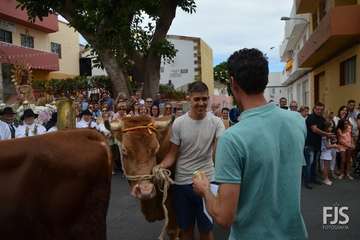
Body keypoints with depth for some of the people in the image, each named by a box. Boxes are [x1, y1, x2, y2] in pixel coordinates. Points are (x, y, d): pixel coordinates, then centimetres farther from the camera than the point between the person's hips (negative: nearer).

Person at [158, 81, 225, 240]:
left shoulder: (216, 122, -7)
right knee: (186, 227, 18)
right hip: (182, 183, 1)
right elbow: (172, 154, -2)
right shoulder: (178, 123, -6)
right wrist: (160, 166, -21)